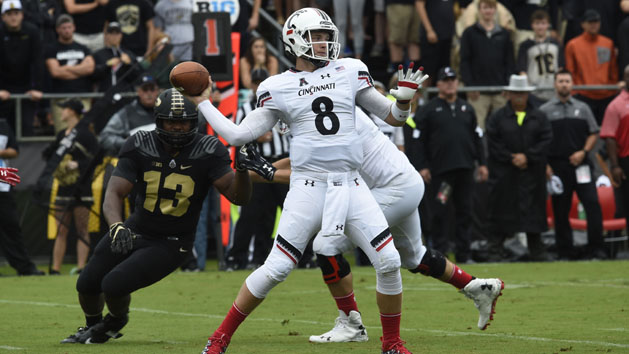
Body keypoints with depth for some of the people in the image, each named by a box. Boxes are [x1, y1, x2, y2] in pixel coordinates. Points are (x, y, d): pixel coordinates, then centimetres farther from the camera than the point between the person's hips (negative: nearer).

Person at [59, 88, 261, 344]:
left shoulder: (208, 152, -17)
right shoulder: (140, 147, -11)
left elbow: (238, 196, -21)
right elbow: (114, 192, -17)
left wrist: (242, 169, -43)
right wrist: (116, 226, -38)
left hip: (169, 244, -4)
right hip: (135, 230, 4)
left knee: (113, 285, -19)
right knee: (87, 285, 8)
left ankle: (116, 321, 19)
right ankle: (92, 326, 45)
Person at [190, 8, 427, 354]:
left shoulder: (349, 72, 8)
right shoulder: (278, 88, 3)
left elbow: (392, 117, 13)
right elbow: (239, 134, 5)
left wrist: (405, 96, -6)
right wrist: (201, 104, 8)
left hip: (350, 186, 3)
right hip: (308, 186, -3)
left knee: (389, 263, -7)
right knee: (276, 269, -7)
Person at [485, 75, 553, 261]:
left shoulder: (539, 117, 8)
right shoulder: (497, 117, 4)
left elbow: (546, 141, 0)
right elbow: (493, 144, -3)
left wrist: (527, 157, -11)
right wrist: (512, 159, -11)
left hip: (532, 174, 2)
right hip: (504, 174, -2)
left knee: (534, 211, 3)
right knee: (501, 210, -1)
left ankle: (536, 250, 9)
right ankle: (495, 251, 3)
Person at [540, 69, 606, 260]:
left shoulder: (582, 108, 12)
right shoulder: (545, 111, 7)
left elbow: (593, 134, 13)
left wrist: (583, 152, -4)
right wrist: (545, 165, -4)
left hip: (580, 164, 1)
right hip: (557, 166, -1)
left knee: (592, 203, -11)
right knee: (560, 210, 1)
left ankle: (596, 247, -9)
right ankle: (565, 250, 8)